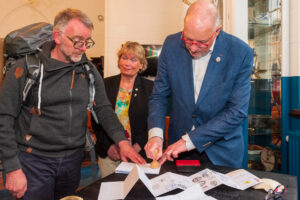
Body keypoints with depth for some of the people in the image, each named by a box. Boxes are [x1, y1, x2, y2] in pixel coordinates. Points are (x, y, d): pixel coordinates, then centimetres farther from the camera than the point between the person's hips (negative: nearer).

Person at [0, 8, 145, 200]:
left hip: (73, 160, 4)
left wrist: (122, 141, -11)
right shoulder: (27, 68, -11)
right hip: (35, 161, -3)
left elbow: (104, 109, 2)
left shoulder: (89, 71, 0)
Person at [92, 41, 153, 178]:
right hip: (108, 152, 2)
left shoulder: (150, 87, -2)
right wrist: (108, 146, -5)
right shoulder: (105, 84, 3)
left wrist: (137, 147, -12)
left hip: (139, 153, -1)